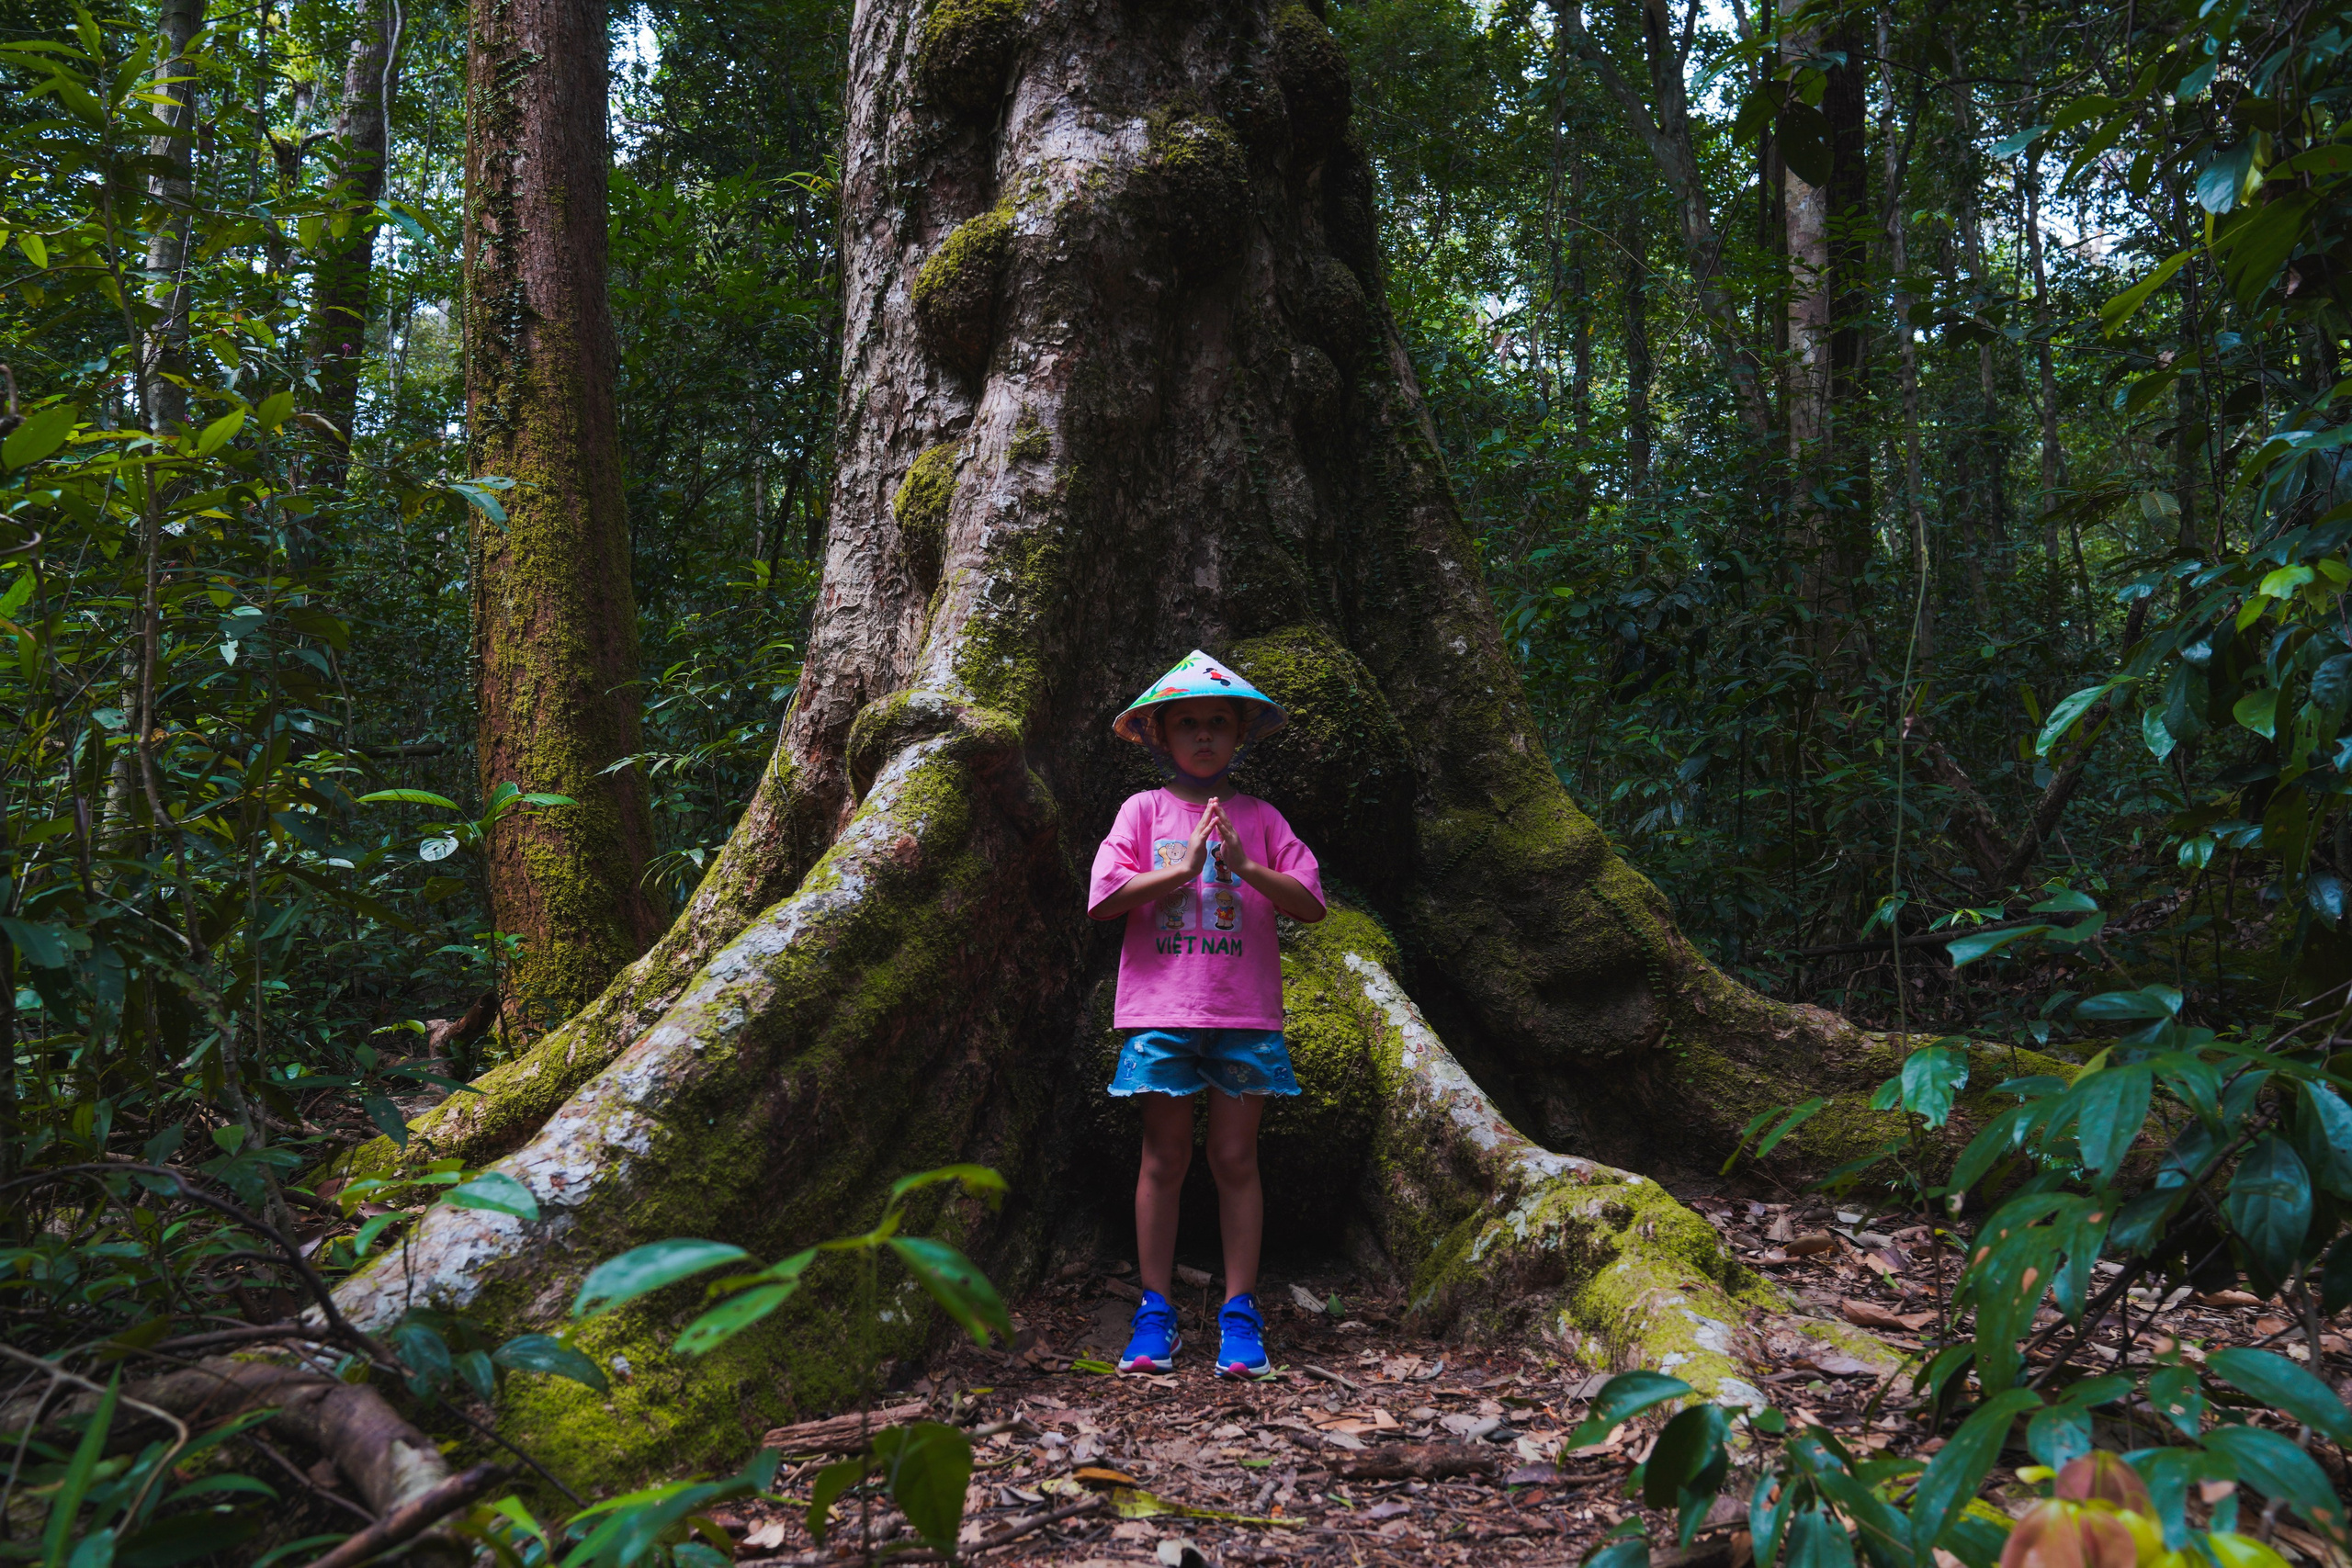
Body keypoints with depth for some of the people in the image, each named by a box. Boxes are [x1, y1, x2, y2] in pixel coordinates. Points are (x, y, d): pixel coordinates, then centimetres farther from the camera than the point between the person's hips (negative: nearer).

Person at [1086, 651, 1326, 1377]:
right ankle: (1155, 1313, 12)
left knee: (1235, 1159, 3)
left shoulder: (1259, 818, 10)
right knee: (1164, 1158, 3)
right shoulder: (1144, 810, 8)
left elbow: (1311, 902, 2)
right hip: (1161, 1009, 0)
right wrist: (1182, 868, -11)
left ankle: (1240, 1314, 10)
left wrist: (1247, 868, -13)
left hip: (1244, 1013, 1)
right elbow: (1104, 896, -3)